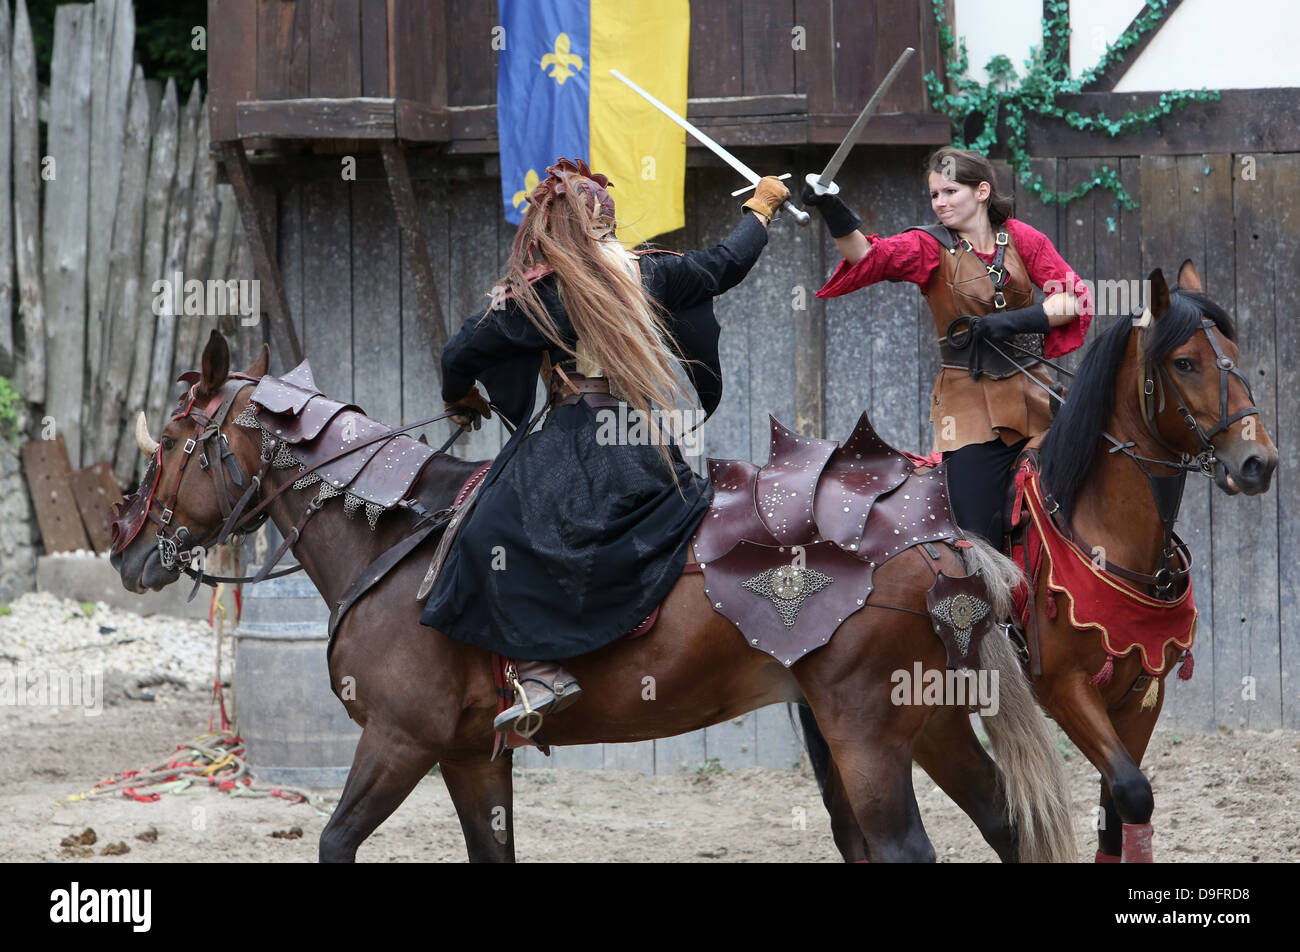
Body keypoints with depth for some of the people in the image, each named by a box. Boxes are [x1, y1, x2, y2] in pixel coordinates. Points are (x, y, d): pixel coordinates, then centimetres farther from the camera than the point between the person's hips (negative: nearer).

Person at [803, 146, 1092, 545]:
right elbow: (872, 256, -21)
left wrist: (1013, 322, -19)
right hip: (970, 403, -2)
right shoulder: (931, 246, -2)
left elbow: (1076, 299, -5)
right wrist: (833, 213, -40)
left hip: (1030, 393, 2)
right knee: (979, 537, -9)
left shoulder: (1020, 239, 2)